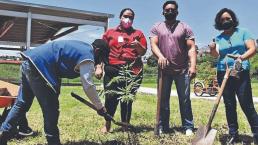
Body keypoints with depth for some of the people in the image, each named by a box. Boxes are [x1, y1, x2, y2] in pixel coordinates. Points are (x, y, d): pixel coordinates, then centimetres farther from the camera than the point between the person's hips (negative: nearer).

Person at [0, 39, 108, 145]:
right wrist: (99, 107, -5)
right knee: (51, 109, -1)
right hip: (39, 66, -10)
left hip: (30, 61, 10)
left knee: (21, 104, 17)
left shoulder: (82, 47, 19)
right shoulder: (87, 57, -9)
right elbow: (88, 86, -12)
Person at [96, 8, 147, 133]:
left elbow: (143, 52, 12)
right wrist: (99, 67, 2)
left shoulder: (138, 33, 15)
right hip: (112, 71, 0)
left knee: (127, 99, 3)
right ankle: (107, 124, 13)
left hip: (133, 71, 1)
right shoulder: (110, 32, 15)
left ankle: (125, 125, 14)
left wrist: (138, 45, -9)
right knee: (110, 97, -4)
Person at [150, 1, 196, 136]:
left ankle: (188, 127, 11)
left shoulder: (185, 27, 5)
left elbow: (191, 48, -2)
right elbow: (153, 45, -5)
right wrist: (160, 56, -25)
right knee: (163, 99, 7)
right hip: (164, 70, 1)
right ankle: (162, 127, 17)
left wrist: (193, 65, -16)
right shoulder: (156, 27, 8)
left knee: (185, 99, 3)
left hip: (182, 70, -1)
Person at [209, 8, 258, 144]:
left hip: (241, 73, -3)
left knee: (247, 105, -8)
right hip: (223, 73, 3)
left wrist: (242, 57, -24)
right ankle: (233, 134, 16)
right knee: (229, 105, 7)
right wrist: (213, 50, -23)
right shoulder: (218, 38, 11)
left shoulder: (243, 32, 5)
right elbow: (216, 55, -1)